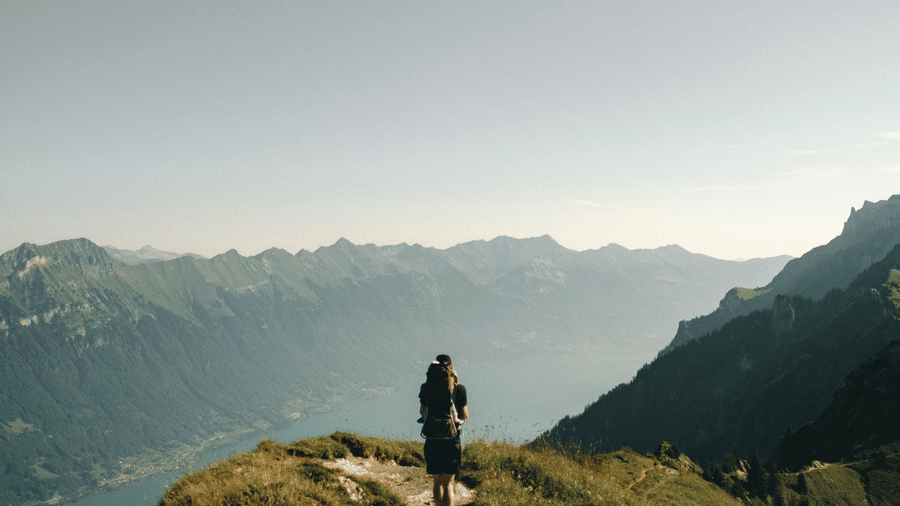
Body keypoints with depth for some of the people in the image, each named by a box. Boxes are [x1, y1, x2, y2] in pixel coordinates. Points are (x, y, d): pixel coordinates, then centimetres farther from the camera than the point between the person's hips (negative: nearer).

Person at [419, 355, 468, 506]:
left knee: (437, 482, 17)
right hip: (451, 441, -2)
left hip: (432, 441, 2)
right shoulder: (458, 389, -7)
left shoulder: (427, 388, -1)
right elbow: (464, 415, 1)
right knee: (448, 483, 6)